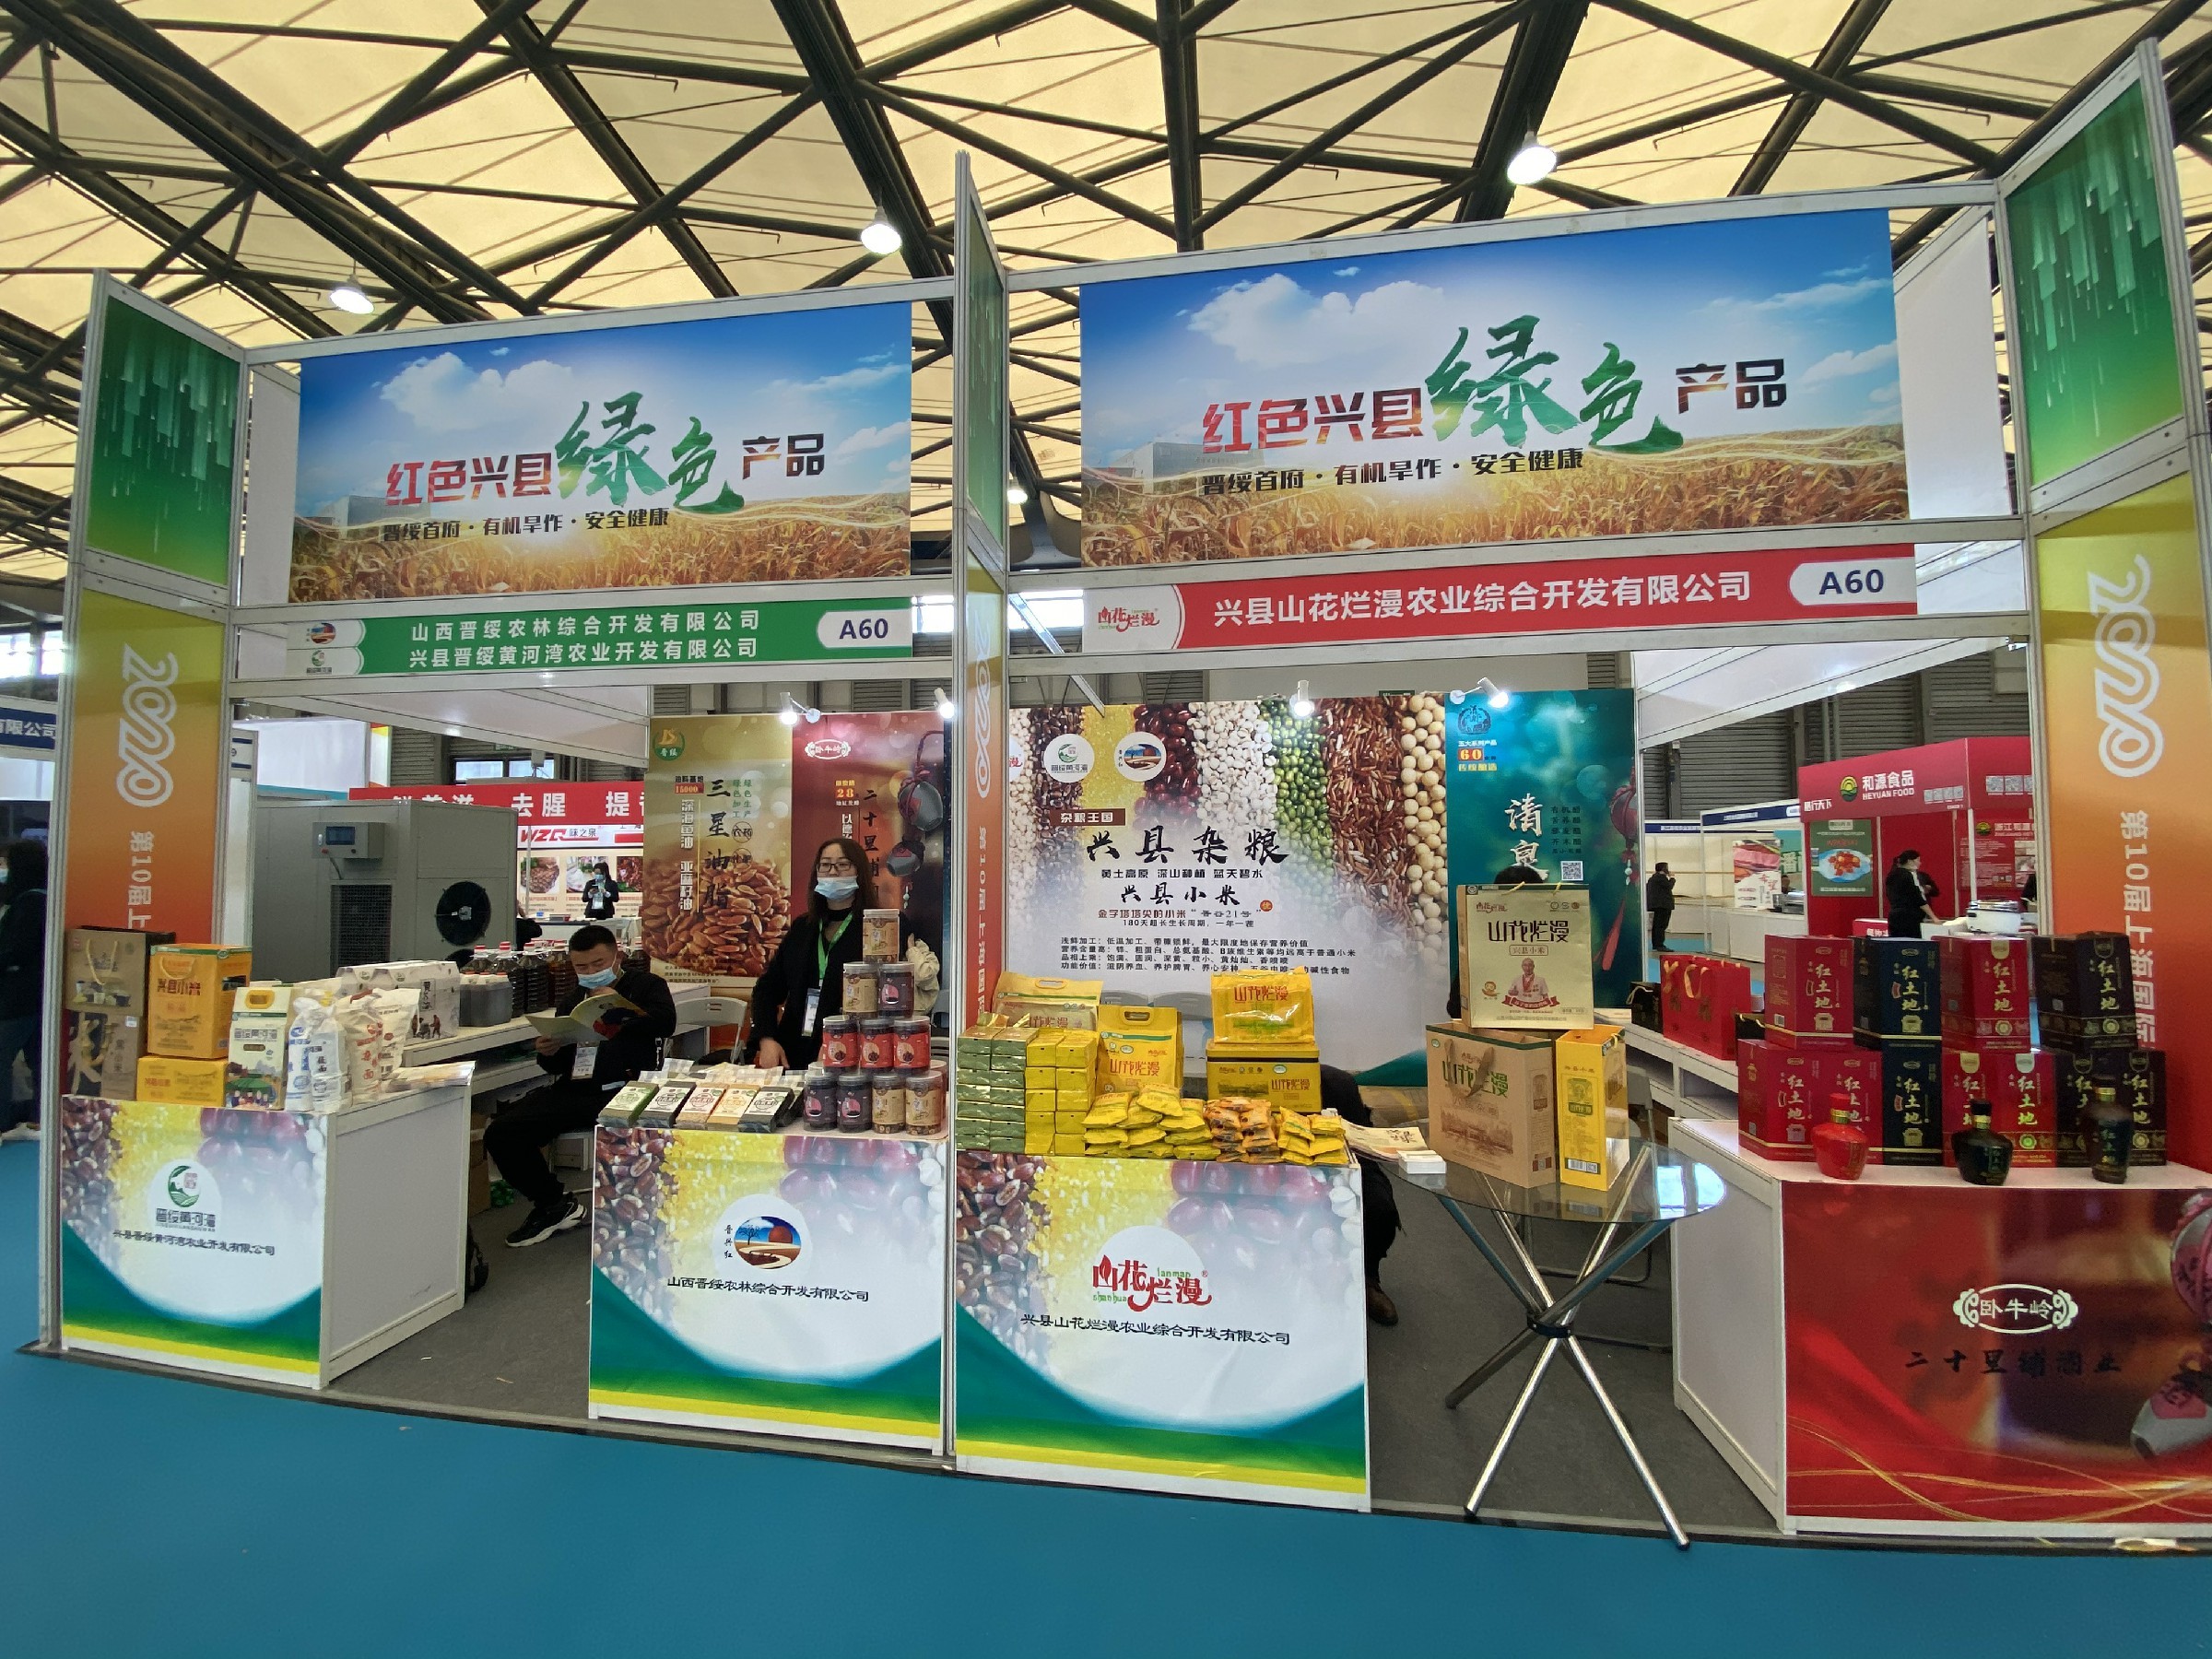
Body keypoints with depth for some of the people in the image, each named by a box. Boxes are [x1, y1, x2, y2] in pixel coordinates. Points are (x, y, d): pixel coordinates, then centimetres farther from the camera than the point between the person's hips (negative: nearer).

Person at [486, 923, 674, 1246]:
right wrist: (548, 1054, 4)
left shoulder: (646, 985, 7)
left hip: (624, 1088, -6)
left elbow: (665, 1023, -14)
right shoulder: (572, 1001, 24)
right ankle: (553, 1204, 13)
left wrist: (618, 1005, -14)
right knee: (500, 1135, -9)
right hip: (573, 1090, 6)